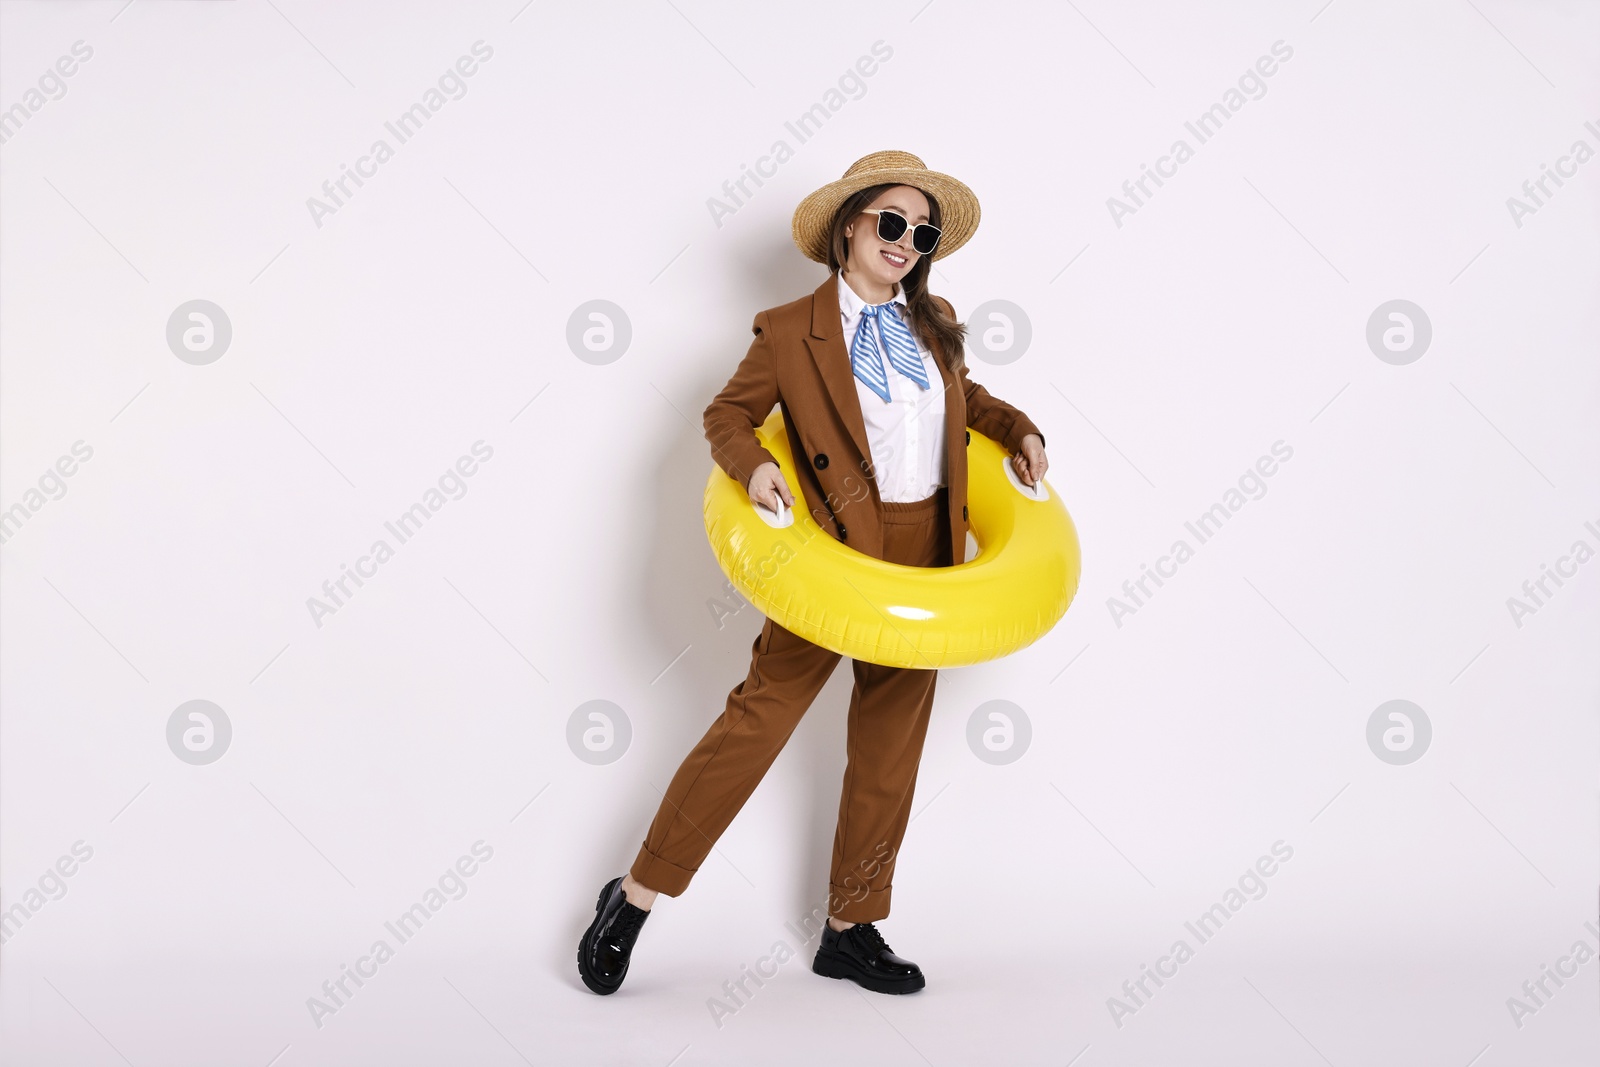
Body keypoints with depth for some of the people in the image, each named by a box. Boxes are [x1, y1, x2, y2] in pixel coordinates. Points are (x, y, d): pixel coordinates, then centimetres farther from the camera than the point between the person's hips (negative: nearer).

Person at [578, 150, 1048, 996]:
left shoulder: (936, 324, 10)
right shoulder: (790, 331, -6)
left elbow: (963, 395, 28)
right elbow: (728, 415, 1)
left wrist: (1019, 430, 11)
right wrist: (753, 465, -19)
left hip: (927, 557, 6)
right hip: (839, 549, -6)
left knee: (890, 749, 9)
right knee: (762, 713, -9)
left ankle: (850, 932, 22)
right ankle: (636, 896, 4)